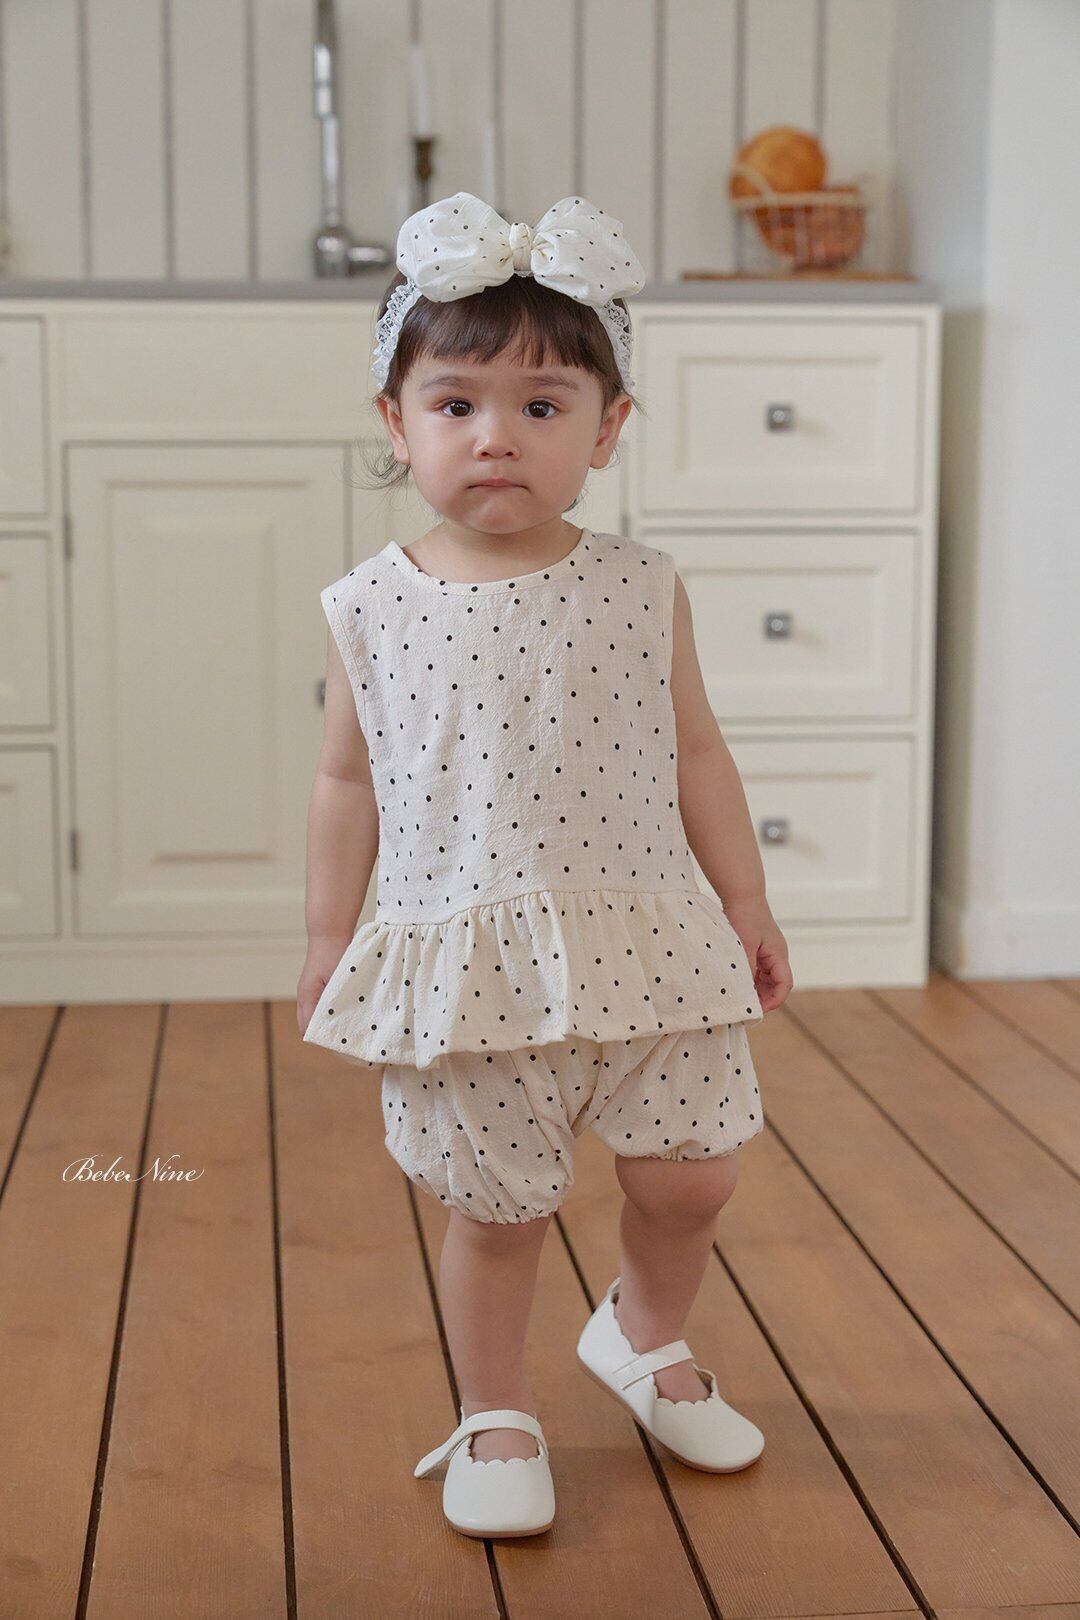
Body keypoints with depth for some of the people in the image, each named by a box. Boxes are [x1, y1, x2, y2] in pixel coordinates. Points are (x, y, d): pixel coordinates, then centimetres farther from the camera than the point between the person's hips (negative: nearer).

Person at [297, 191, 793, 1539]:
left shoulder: (640, 589, -1)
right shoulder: (371, 610, -2)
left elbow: (694, 750, 7)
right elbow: (348, 781, 7)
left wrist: (744, 899, 9)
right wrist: (328, 943, 10)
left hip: (643, 944, 1)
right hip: (462, 962, -1)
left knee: (689, 1176, 5)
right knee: (494, 1211, 7)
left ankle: (642, 1337, 37)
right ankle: (495, 1416, 31)